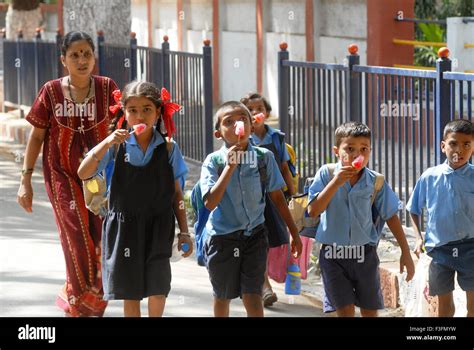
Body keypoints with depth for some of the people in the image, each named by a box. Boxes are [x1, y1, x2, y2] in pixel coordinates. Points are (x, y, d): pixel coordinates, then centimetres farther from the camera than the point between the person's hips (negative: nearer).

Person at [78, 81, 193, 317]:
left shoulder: (168, 147, -1)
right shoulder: (117, 145, -3)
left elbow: (176, 192, 4)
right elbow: (83, 173, -11)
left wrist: (184, 232, 4)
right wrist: (106, 143, -22)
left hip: (158, 227, 0)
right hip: (124, 225, 0)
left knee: (158, 290, -3)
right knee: (130, 293, 7)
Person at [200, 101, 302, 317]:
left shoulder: (264, 157, -6)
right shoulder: (213, 161, -11)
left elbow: (277, 197, 3)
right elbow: (210, 202, -22)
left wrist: (294, 233, 5)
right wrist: (230, 166, -25)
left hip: (254, 235, 0)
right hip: (222, 237, 0)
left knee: (252, 298, -7)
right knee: (223, 297, 16)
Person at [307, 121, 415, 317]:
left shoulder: (376, 182, -5)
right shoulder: (326, 174, -8)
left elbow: (391, 217, 3)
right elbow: (313, 211, -16)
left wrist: (405, 253, 2)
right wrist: (336, 182, -23)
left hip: (365, 255, 2)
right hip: (333, 255, -2)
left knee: (370, 311, 10)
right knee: (345, 311, -5)